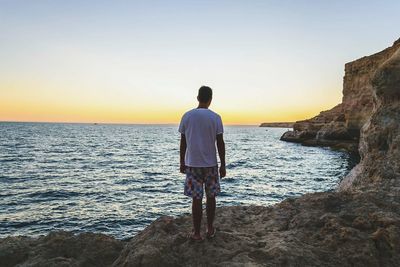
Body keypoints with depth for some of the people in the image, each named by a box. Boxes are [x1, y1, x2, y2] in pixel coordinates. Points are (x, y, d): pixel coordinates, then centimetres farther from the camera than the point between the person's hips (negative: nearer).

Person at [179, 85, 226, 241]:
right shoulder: (215, 117, -5)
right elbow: (220, 143, -5)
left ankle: (196, 233, 13)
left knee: (196, 199, 5)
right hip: (211, 164, 0)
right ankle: (210, 229, 24)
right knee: (211, 197, 14)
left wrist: (182, 163, 12)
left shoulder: (187, 116, -1)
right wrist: (223, 165, 3)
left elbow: (183, 143, 2)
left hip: (192, 164, 0)